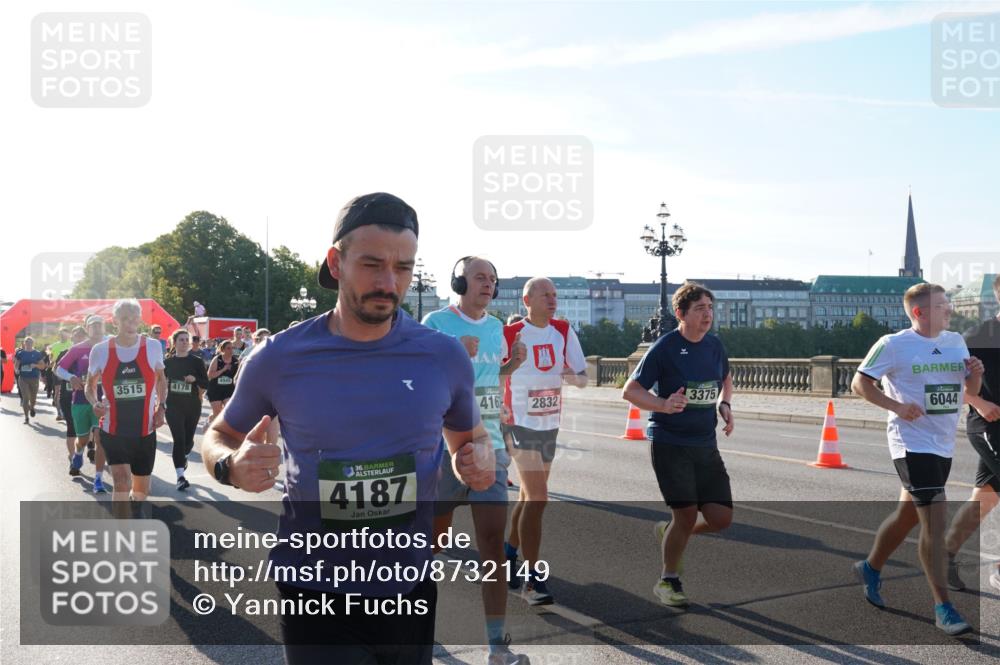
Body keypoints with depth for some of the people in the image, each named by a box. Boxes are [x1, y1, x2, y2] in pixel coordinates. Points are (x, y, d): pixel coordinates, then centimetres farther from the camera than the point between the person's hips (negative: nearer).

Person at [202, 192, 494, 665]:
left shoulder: (443, 357, -5)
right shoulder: (279, 359, -9)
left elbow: (469, 437, 12)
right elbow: (218, 437, 7)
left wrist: (479, 459, -12)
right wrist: (232, 466, -16)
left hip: (411, 590, 3)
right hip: (314, 596, -2)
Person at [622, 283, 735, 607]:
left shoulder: (715, 346, 6)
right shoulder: (664, 348, -11)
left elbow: (726, 378, 27)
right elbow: (630, 390, -10)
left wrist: (724, 404, 6)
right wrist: (665, 405, -27)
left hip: (706, 445, 6)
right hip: (669, 444, -6)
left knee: (721, 517, -1)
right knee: (687, 514, -8)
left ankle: (668, 533, 28)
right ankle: (668, 581, 17)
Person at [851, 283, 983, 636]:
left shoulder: (957, 341, 10)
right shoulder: (893, 344, -10)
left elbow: (970, 390, 16)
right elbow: (859, 383, -8)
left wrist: (976, 374, -6)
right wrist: (897, 406, -19)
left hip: (944, 445, 7)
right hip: (913, 444, -7)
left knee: (908, 515, 18)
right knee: (935, 520, -12)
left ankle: (870, 568, 39)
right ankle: (943, 607, -5)